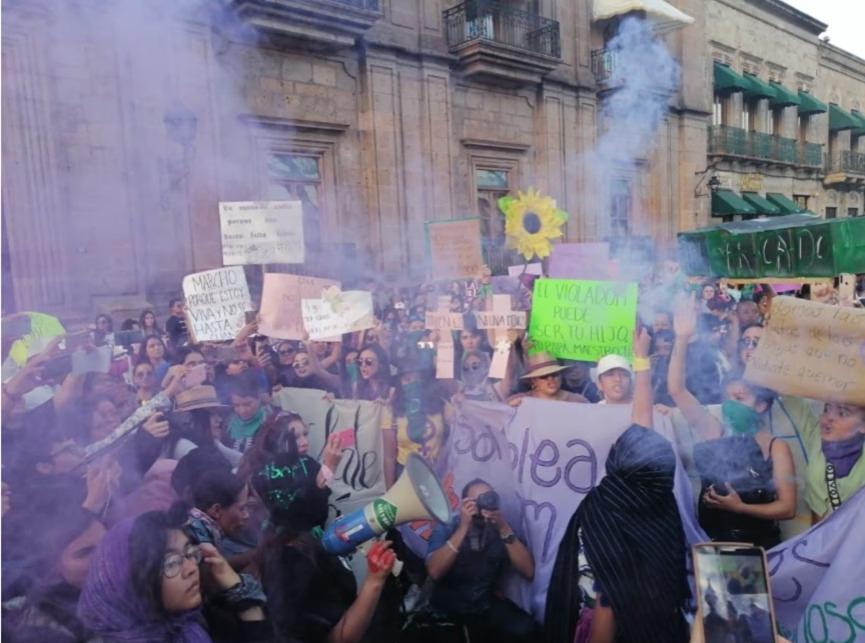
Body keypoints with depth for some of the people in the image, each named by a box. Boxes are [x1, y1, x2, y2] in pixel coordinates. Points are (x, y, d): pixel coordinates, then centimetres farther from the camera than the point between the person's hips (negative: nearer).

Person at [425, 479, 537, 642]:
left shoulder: (499, 528, -4)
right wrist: (463, 527, -28)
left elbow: (529, 572, -14)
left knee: (523, 630, -23)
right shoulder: (446, 527, -9)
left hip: (487, 606, 2)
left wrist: (504, 529, -25)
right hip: (447, 608, -1)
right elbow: (435, 572, -24)